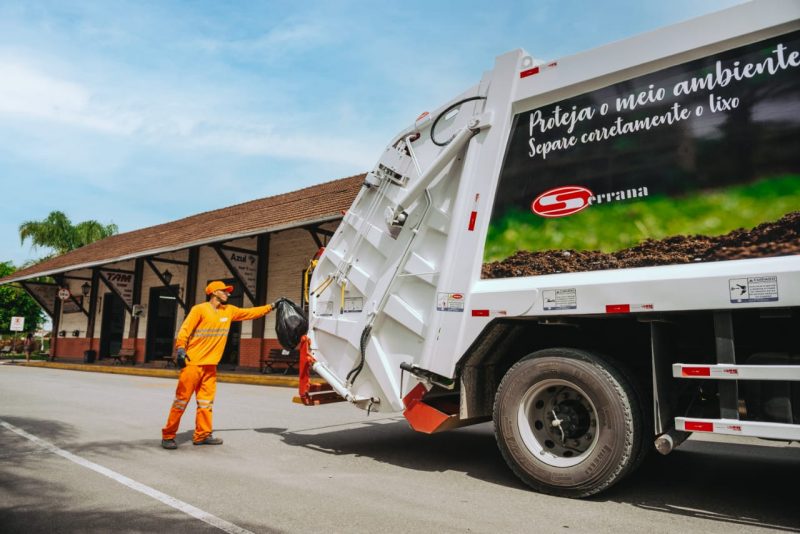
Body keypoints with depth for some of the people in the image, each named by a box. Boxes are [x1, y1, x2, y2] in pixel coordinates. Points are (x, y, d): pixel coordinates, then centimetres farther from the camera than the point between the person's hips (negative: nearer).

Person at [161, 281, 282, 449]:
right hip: (192, 362, -6)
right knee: (182, 399, -4)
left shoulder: (229, 310, 13)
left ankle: (202, 435, 16)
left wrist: (271, 306, 12)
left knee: (206, 401, 9)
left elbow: (250, 313, 16)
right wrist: (180, 348, -24)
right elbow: (185, 329, -11)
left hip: (210, 365, 6)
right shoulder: (200, 309, -6)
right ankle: (168, 436, 5)